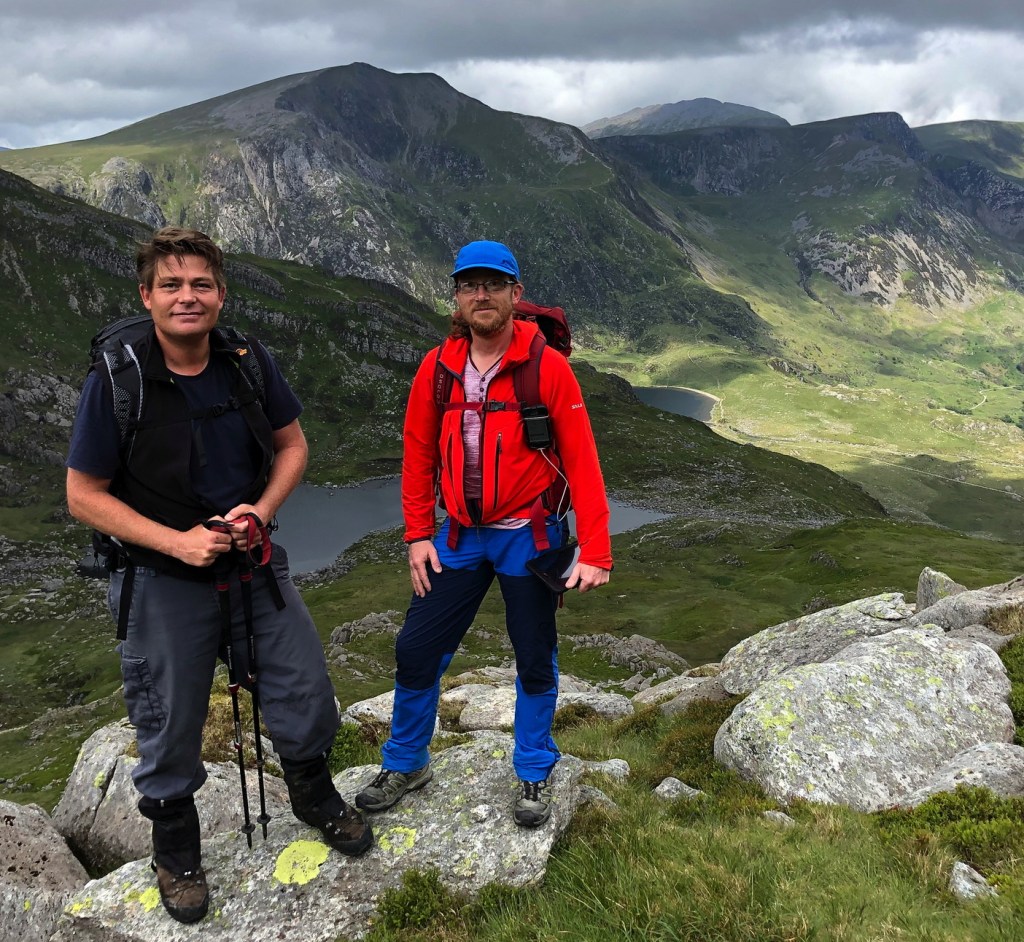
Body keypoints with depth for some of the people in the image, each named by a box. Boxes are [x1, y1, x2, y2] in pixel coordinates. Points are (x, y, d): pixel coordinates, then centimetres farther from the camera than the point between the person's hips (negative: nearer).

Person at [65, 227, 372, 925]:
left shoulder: (249, 363, -5)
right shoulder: (116, 381, -15)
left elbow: (292, 445, 7)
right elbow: (85, 496, -10)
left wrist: (262, 509, -11)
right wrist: (177, 541, -20)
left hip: (253, 564, 4)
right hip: (163, 580, -3)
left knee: (307, 694, 10)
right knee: (171, 731, 9)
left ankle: (314, 797, 41)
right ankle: (177, 855, 36)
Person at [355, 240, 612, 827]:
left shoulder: (547, 367, -12)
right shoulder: (438, 367, -1)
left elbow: (582, 461, -12)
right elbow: (419, 454, 7)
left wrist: (595, 553, -14)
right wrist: (418, 535, 3)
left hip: (529, 535, -3)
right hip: (461, 536, 3)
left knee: (535, 660, 10)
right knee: (417, 649, 5)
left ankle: (535, 775, 31)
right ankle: (406, 765, 28)